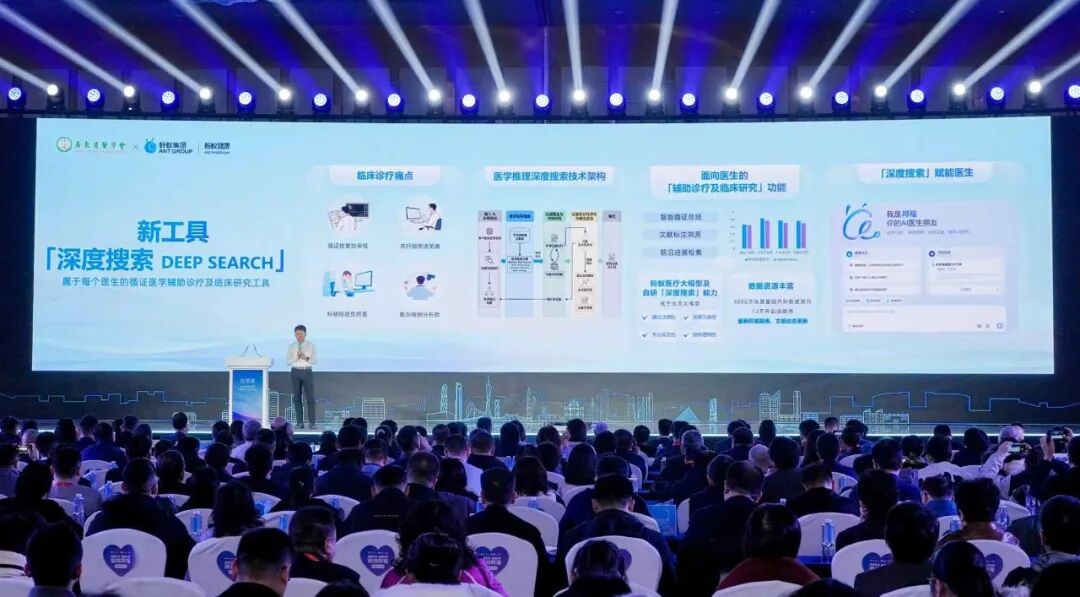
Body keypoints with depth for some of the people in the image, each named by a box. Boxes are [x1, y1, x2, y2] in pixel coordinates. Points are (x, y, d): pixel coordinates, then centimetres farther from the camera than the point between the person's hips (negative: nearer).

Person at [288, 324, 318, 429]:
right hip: (295, 372, 1)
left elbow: (314, 361, 1)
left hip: (307, 372, -1)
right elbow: (288, 361, 1)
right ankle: (299, 422, 8)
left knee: (310, 397, -5)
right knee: (297, 397, 3)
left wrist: (306, 358, -18)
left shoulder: (311, 345, 3)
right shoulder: (292, 346, 6)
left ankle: (312, 422, -2)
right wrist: (296, 357, -15)